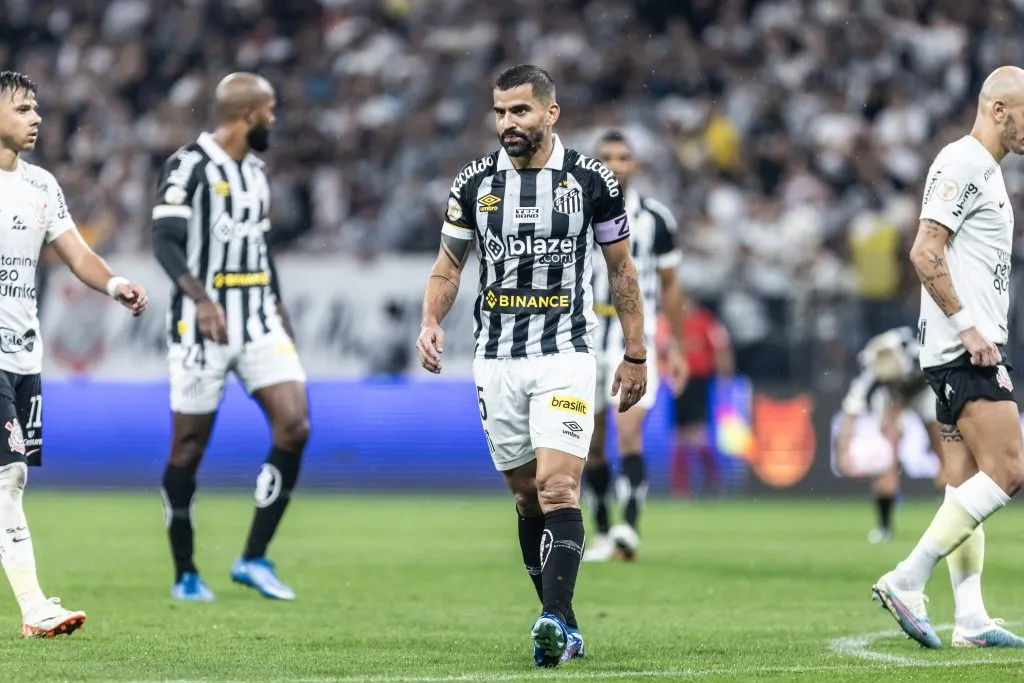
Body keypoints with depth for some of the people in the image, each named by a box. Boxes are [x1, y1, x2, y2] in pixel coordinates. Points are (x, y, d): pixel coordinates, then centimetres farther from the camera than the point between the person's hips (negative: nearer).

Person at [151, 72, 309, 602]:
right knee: (189, 448, 2)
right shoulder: (189, 166, -10)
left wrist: (277, 308, 20)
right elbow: (164, 241, -19)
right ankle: (185, 574, 16)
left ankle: (253, 559, -3)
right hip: (202, 326, -7)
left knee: (294, 427, -10)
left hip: (258, 322, 7)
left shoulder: (255, 172, 15)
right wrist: (201, 298, -31)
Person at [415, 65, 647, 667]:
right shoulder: (475, 183, 3)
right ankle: (565, 625, 17)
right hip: (497, 360, 3)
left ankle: (554, 619, -27)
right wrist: (432, 321, -7)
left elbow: (622, 269, 6)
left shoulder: (592, 180, -3)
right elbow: (449, 266, 12)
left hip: (566, 355, -3)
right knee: (527, 497, 8)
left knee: (557, 488, -18)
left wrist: (636, 355, 6)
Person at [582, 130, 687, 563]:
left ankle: (629, 530, -27)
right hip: (585, 337, 2)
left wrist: (677, 349, 9)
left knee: (629, 435, -18)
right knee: (592, 445, 9)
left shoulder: (655, 218, 2)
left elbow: (670, 288, 10)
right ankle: (603, 533, 22)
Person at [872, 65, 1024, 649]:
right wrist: (968, 327, -19)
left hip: (973, 349, 10)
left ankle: (971, 619, 7)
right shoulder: (961, 163, -10)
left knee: (968, 482, 7)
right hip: (964, 351, -10)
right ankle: (907, 582, -15)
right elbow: (925, 253, -18)